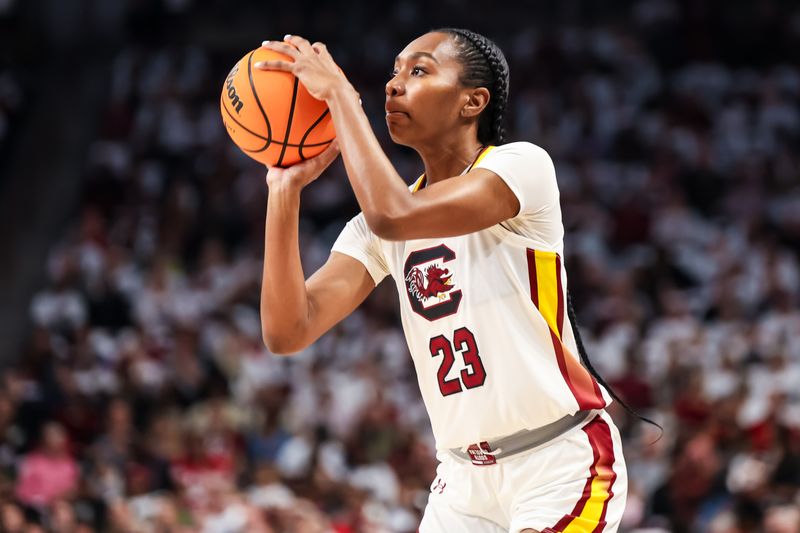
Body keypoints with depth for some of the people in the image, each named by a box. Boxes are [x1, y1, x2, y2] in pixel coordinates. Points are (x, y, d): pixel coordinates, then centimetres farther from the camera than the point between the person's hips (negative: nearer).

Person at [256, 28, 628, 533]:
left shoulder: (522, 165, -11)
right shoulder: (376, 229, 7)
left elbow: (393, 216, -28)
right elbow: (288, 331, -6)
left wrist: (339, 92, -19)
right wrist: (285, 188, -8)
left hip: (562, 462, -6)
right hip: (466, 475, 6)